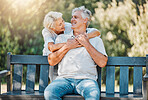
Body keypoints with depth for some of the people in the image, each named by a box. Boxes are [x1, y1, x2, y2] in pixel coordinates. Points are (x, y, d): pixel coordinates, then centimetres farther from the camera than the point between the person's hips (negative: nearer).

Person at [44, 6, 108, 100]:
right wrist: (67, 47, 3)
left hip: (86, 79, -2)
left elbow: (102, 63, 1)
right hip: (64, 78, 2)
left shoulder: (96, 40, 17)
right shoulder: (62, 38, 22)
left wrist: (87, 44, 1)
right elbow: (51, 61, 12)